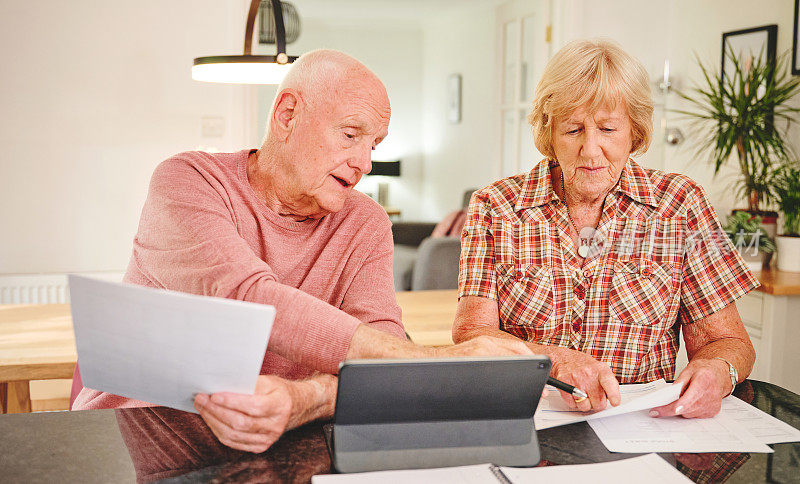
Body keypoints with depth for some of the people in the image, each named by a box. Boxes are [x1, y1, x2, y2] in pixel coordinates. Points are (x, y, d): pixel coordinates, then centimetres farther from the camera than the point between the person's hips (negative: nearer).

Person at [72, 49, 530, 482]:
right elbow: (249, 301, -25)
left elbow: (381, 349, -10)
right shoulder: (187, 181, -8)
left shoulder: (367, 224, 5)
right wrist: (436, 361, -31)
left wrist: (300, 400, -34)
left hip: (279, 441, 3)